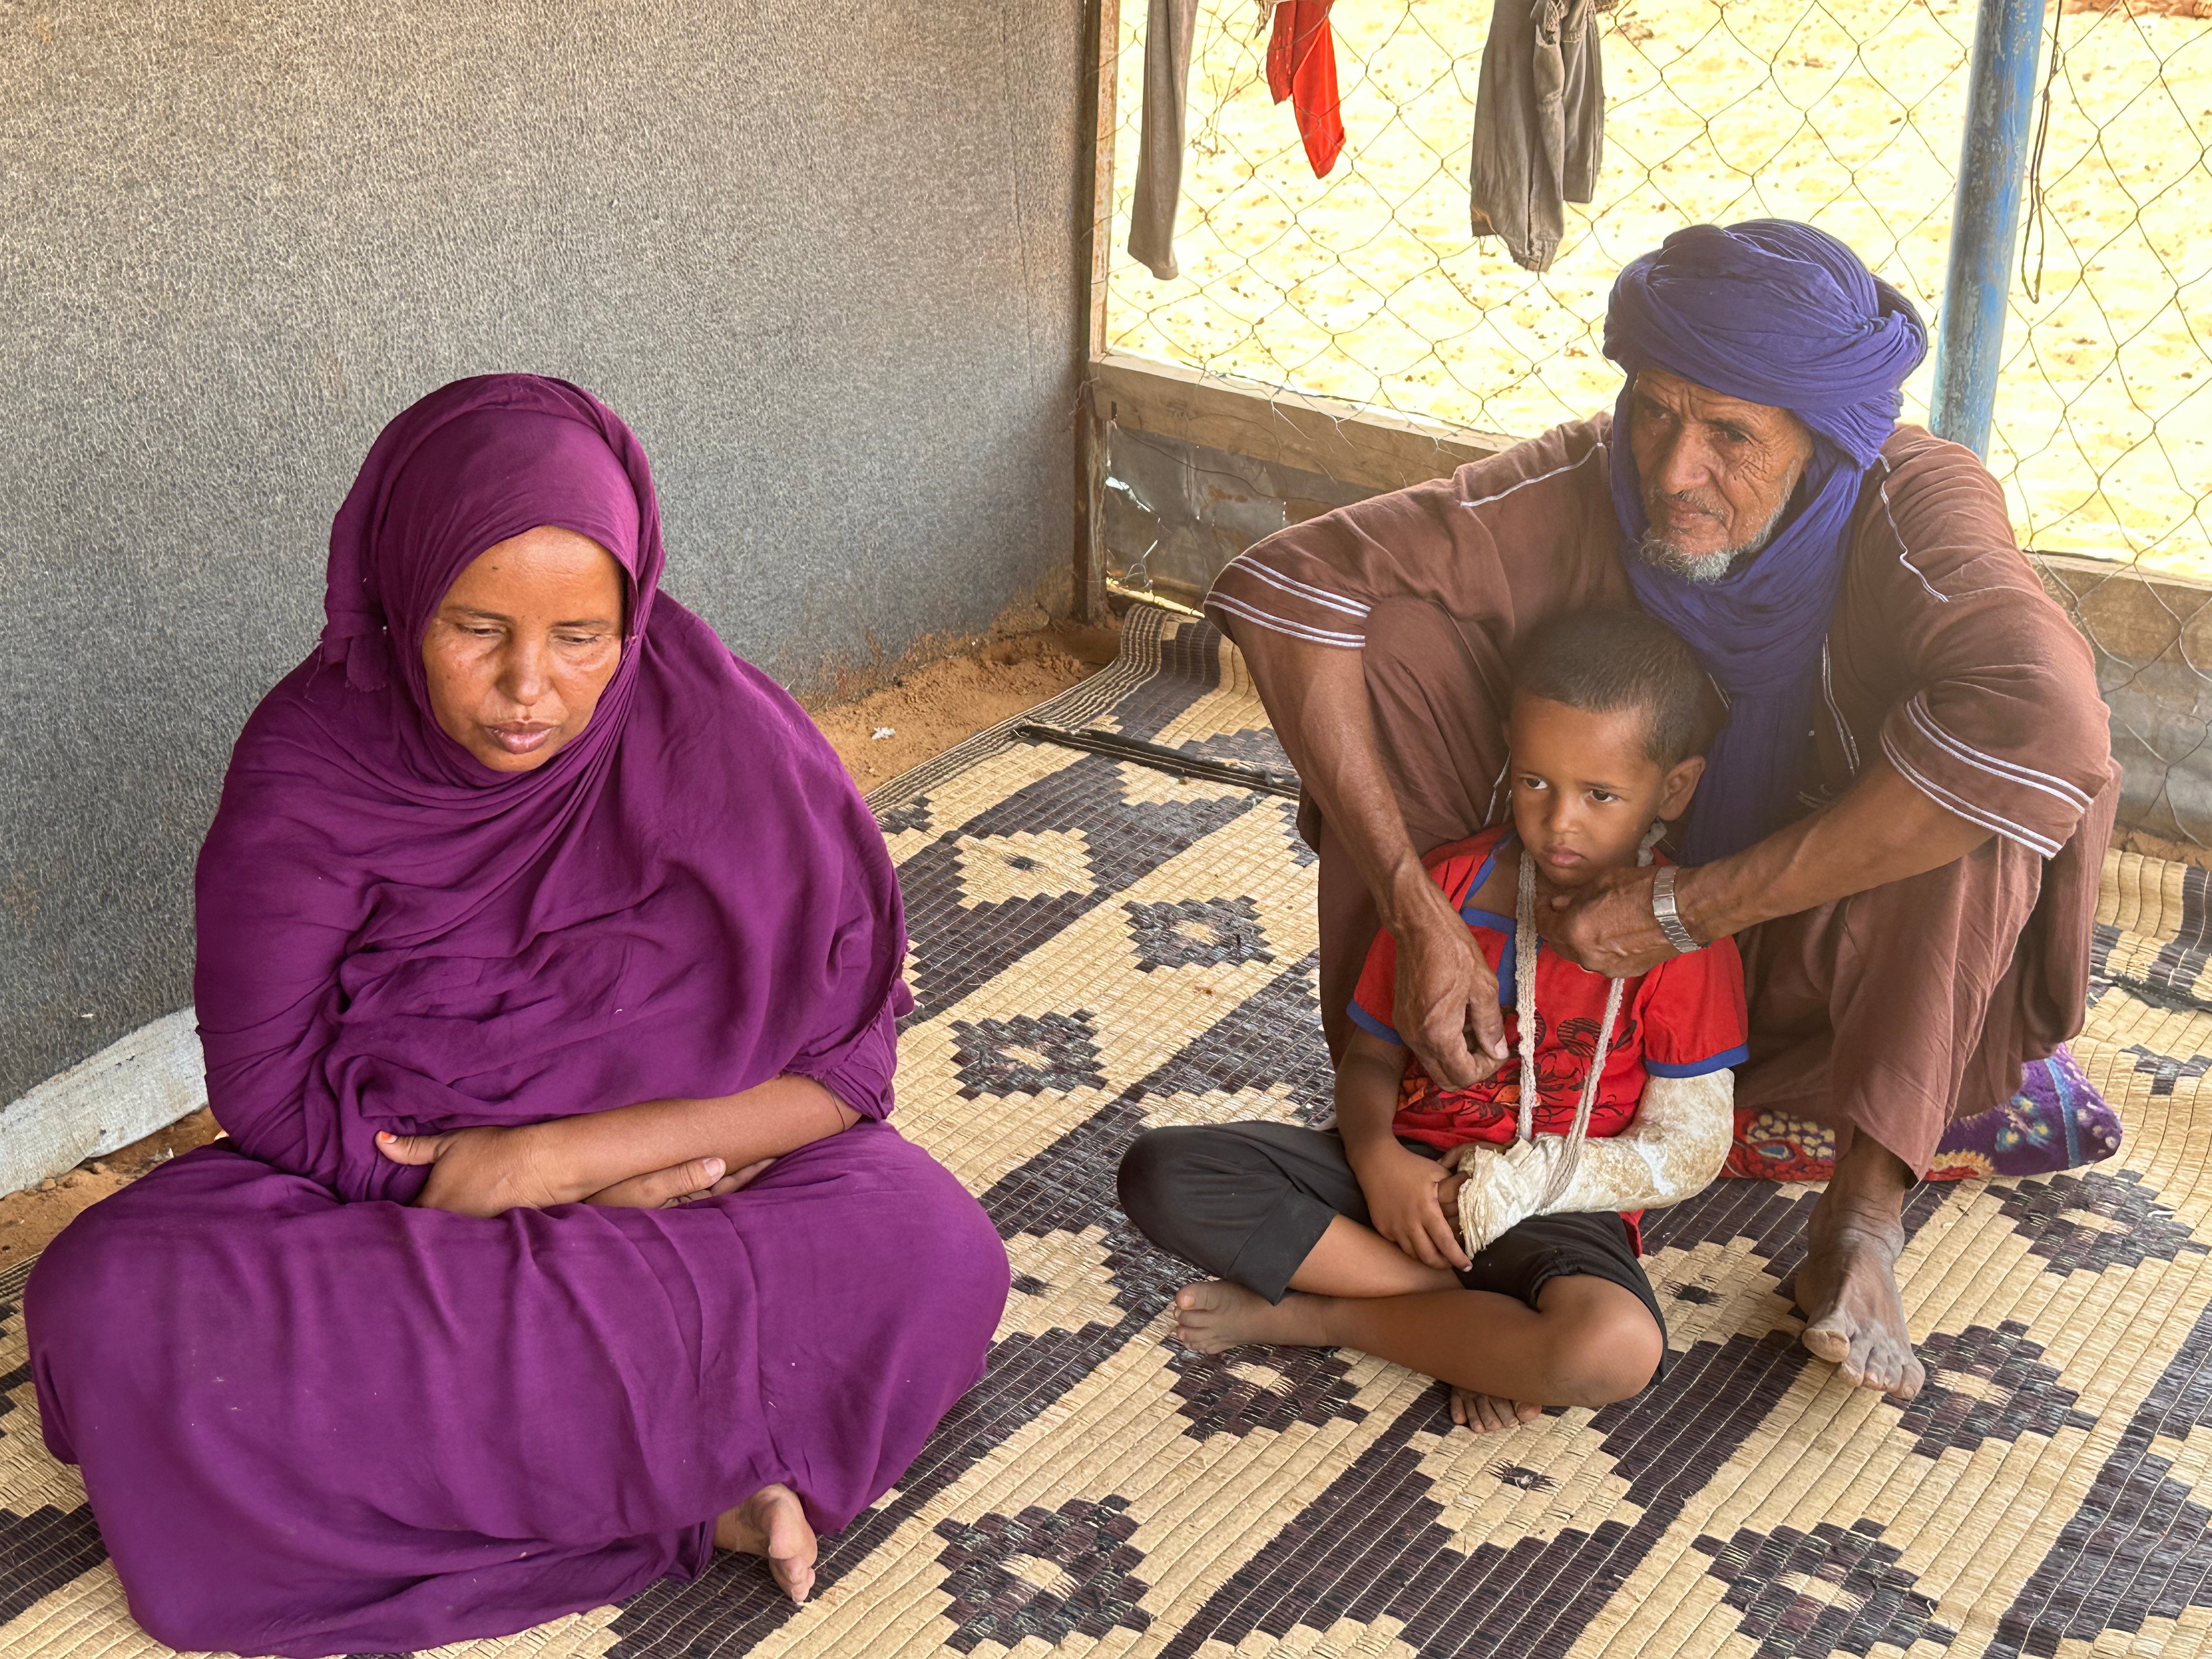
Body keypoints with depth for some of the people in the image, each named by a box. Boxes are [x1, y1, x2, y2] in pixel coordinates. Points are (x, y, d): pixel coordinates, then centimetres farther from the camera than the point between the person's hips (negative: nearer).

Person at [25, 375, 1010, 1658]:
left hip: (692, 1175, -1)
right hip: (380, 1199, 2)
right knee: (107, 1302, -29)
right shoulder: (309, 762, -13)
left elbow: (845, 1061, -13)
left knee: (934, 1256, -31)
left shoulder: (721, 735, -15)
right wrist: (572, 1179, -15)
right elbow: (270, 1096, -11)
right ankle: (688, 1490, -23)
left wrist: (556, 1160, -21)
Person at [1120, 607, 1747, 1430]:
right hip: (1400, 1174, 3)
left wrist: (1522, 1182, -16)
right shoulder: (1448, 884, 3)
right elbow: (1371, 1052, 7)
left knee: (1617, 1350, -39)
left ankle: (1309, 1314, -16)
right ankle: (1474, 1318, -19)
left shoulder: (1682, 940, -7)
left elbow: (1690, 1149, -6)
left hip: (1556, 1210, -3)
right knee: (1162, 1171, -19)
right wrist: (1376, 1157, -15)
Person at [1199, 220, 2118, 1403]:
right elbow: (1279, 587, -27)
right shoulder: (1581, 487, -20)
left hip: (1812, 980, -2)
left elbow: (2045, 721, -48)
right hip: (1605, 925, 2)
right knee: (1380, 637, -19)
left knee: (2009, 770, -32)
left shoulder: (1916, 504, -27)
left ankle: (1864, 1211, -25)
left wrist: (1686, 911, -42)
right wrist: (1418, 915, -34)